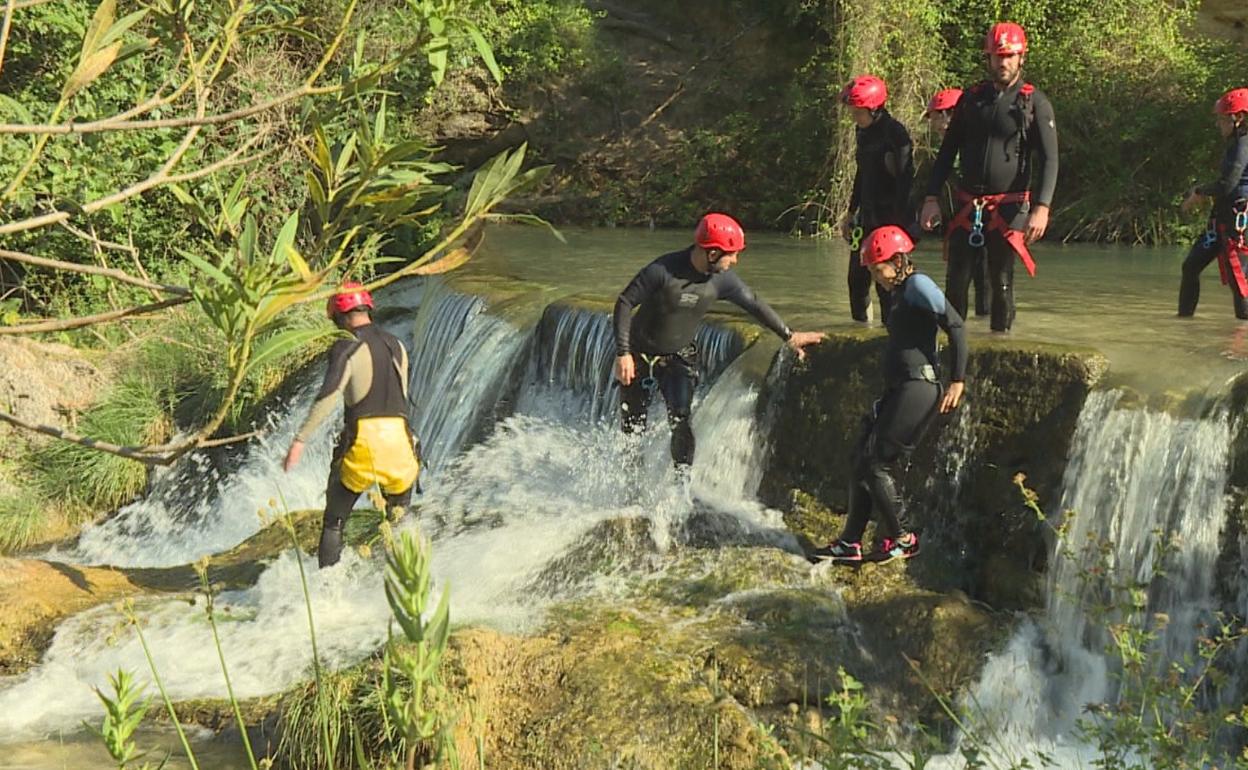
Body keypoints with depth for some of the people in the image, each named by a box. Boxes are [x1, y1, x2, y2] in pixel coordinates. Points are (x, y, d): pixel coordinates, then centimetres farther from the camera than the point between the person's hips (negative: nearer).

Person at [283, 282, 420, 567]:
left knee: (333, 523, 10)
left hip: (363, 441, -5)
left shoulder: (347, 347, -5)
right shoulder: (396, 345, 16)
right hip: (400, 438, 5)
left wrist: (300, 439, -18)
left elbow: (329, 395, -18)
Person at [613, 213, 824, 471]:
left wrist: (789, 336, 11)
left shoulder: (722, 280, -11)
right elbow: (625, 303, -20)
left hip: (681, 357, 3)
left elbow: (754, 304, 5)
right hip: (641, 356, -3)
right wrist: (623, 353, -24)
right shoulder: (663, 271, -26)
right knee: (633, 428, 3)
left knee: (681, 423, -14)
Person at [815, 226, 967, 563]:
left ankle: (902, 539, 2)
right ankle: (850, 542, 12)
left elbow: (955, 326, -16)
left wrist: (957, 381, -19)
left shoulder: (918, 285, -9)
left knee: (878, 465, -9)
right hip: (898, 390, 10)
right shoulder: (901, 292, 20)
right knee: (862, 462, 8)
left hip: (917, 389, -10)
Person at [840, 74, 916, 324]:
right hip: (867, 214, 8)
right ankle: (859, 322, 23)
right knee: (857, 275, 11)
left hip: (889, 216, -8)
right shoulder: (862, 131, 12)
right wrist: (851, 212, 23)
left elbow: (905, 177, -17)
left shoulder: (894, 132, -13)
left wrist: (901, 218, -21)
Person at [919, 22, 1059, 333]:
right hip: (967, 206, 3)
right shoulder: (972, 98, 9)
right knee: (956, 279, 2)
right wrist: (932, 198, 4)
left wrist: (1041, 208, -20)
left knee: (1001, 281, 1)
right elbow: (947, 152, 12)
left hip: (1008, 208, -3)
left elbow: (1049, 160, -8)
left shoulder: (1035, 103, -2)